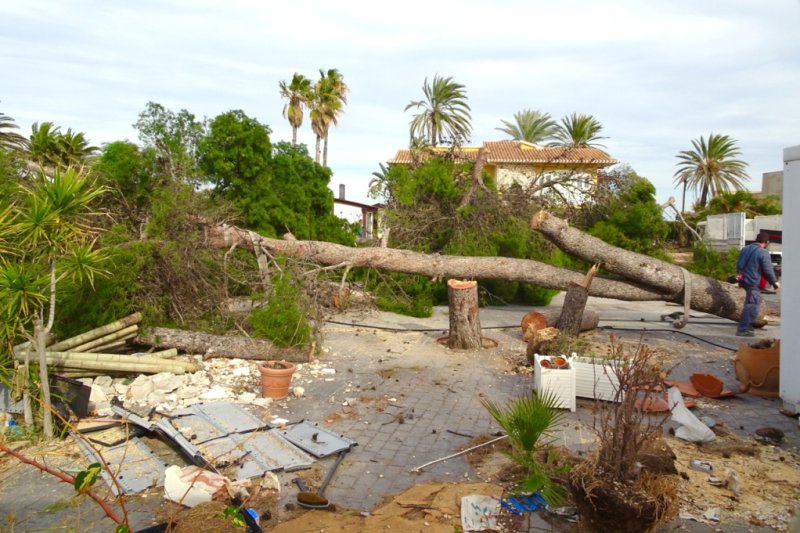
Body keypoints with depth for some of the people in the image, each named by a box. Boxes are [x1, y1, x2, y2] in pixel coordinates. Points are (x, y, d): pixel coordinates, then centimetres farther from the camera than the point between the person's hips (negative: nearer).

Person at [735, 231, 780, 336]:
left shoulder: (745, 249, 8)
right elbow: (768, 270, -12)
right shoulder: (763, 253, -15)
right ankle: (742, 329, -6)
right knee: (752, 306, -5)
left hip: (743, 280, 8)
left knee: (750, 304, 23)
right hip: (754, 282, -8)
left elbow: (738, 265, 16)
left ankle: (747, 324, 28)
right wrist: (775, 282, 3)